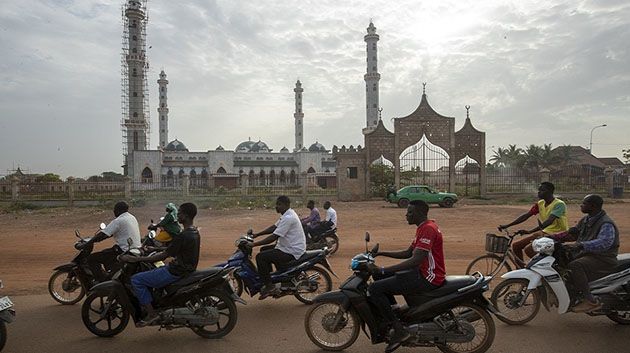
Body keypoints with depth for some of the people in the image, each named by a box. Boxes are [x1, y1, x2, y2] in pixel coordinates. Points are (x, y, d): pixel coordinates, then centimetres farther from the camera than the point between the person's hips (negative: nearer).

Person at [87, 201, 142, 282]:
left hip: (124, 251, -9)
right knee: (104, 252, 31)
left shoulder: (118, 221, -14)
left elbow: (102, 235, -17)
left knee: (92, 259, -4)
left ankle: (103, 281, -8)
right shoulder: (132, 218, 14)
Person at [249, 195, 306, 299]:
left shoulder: (288, 218, -22)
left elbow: (274, 237, -24)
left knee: (260, 257, -16)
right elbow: (274, 227, 19)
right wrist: (257, 234, 13)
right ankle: (269, 276, 27)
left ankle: (269, 286, -11)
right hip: (289, 247, 11)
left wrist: (254, 244, -21)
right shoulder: (287, 215, 11)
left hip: (292, 252, -11)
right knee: (264, 250, 23)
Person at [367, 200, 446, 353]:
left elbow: (415, 260, -29)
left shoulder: (428, 229, -19)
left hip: (427, 278, -11)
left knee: (374, 289, -16)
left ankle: (399, 329, -9)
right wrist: (380, 253, 10)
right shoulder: (424, 227, 14)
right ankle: (394, 311, 19)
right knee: (380, 277, 17)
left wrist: (382, 270, -28)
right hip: (421, 272, 11)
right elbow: (407, 253, 19)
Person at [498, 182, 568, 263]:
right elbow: (526, 216, 2)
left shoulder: (559, 204, -17)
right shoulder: (540, 204, 5)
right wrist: (507, 225, -7)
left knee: (528, 249, -26)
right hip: (544, 232, 8)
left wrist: (530, 231, -42)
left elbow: (549, 221, -30)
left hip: (557, 235, -8)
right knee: (516, 246, 0)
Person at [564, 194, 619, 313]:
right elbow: (575, 230, 24)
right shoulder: (586, 219, 11)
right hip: (586, 254, 10)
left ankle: (590, 301, -28)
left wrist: (579, 245, -47)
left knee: (574, 266, -33)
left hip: (603, 260, -10)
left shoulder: (606, 224, -18)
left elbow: (604, 242, -35)